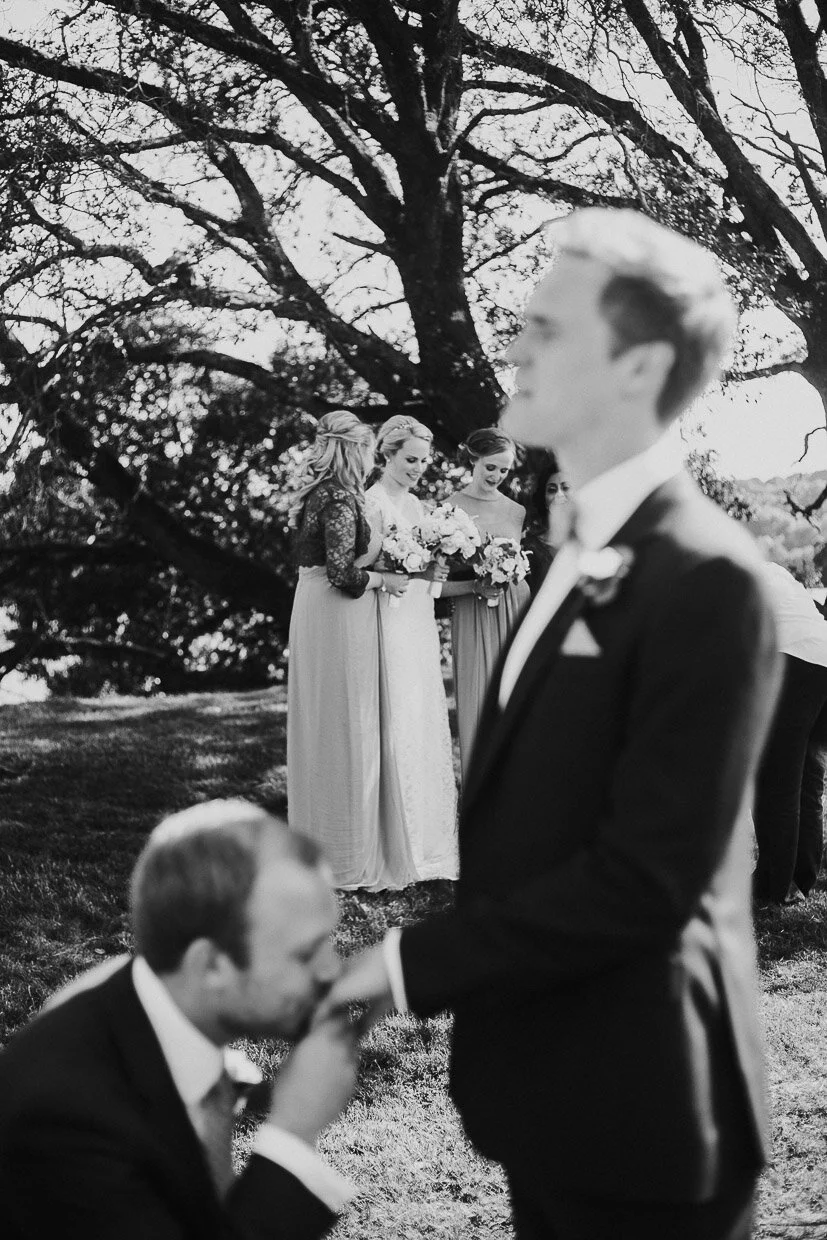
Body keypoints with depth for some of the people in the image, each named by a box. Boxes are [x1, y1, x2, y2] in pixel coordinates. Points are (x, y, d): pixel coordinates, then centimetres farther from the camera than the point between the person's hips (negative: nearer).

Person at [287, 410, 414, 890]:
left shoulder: (317, 493, 12)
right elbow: (342, 574, -22)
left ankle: (317, 846, 22)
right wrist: (385, 579, -7)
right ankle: (351, 857, 2)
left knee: (321, 730, 14)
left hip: (313, 609, 10)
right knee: (349, 731, -3)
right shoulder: (342, 501, -17)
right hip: (339, 618, -10)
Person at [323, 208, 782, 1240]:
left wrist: (418, 962, -17)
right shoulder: (588, 558, 10)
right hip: (551, 1088, 8)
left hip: (633, 1110, -8)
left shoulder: (703, 577, -20)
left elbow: (646, 878, -23)